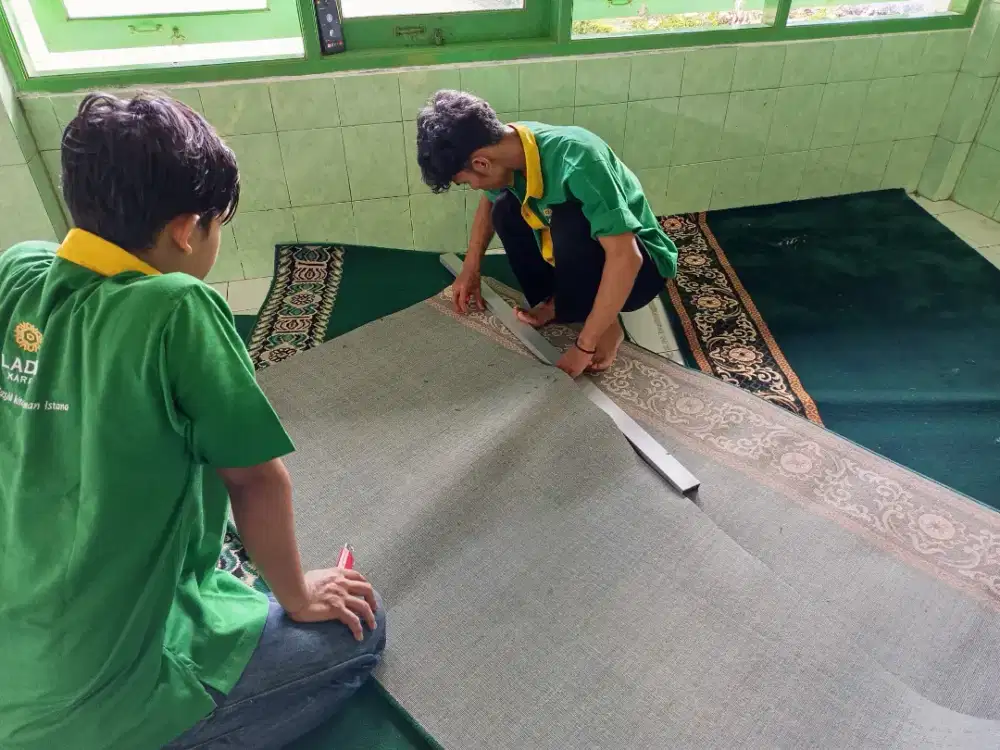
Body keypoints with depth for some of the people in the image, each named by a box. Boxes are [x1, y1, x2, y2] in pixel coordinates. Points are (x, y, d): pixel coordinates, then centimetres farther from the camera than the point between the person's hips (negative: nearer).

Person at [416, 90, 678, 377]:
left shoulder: (575, 160, -35)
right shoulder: (513, 143, -12)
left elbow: (625, 258, -39)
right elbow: (488, 202, 11)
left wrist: (584, 346, -34)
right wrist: (470, 269, 8)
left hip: (641, 265, -7)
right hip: (584, 258, 7)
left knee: (569, 219, -33)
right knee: (506, 208, -7)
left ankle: (607, 326, -12)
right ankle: (556, 302, 3)